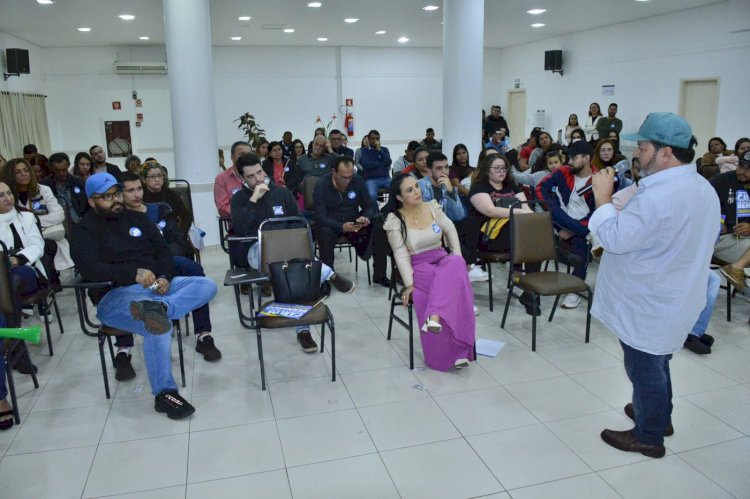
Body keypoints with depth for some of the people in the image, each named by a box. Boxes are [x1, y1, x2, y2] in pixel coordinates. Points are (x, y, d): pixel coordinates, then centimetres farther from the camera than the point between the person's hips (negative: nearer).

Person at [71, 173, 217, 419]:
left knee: (207, 285, -15)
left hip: (156, 286, 6)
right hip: (115, 294, -6)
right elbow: (89, 268, -14)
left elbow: (162, 250, 14)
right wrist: (134, 273, -26)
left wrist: (165, 277, -7)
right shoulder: (85, 230, 3)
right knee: (160, 325, -34)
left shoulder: (136, 218, 19)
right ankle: (164, 393, -21)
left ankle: (157, 308, -41)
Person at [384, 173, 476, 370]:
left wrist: (457, 258, 3)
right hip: (418, 266, -4)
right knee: (449, 285, -34)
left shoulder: (432, 207, 5)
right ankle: (456, 352, -34)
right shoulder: (395, 220, -7)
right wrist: (409, 283, -19)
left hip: (443, 260, 4)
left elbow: (450, 230, 15)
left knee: (456, 265, -35)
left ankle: (435, 317, -48)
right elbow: (401, 254, -11)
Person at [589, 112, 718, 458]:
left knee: (644, 368, 7)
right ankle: (659, 416, 44)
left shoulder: (658, 196, -30)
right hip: (675, 298, 10)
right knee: (656, 362, 26)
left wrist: (602, 197, -17)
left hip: (648, 305, -10)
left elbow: (614, 238, -26)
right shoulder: (704, 189, 5)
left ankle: (648, 436, 24)